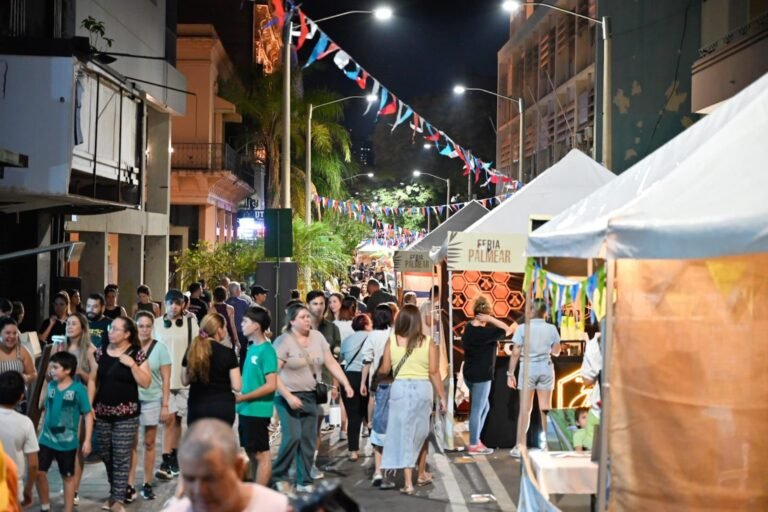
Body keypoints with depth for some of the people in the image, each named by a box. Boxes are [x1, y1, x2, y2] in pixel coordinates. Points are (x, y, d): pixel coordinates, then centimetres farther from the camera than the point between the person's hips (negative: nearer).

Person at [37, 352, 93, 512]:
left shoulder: (78, 389, -13)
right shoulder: (50, 386, 1)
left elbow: (88, 415, -10)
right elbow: (47, 410, 14)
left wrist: (87, 440, -12)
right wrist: (41, 431, 15)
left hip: (67, 441, -4)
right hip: (46, 439, 4)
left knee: (68, 476, 10)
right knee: (39, 472, 3)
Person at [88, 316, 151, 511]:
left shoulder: (137, 354, -6)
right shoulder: (101, 353, 5)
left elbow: (146, 383, -9)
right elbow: (93, 380, 9)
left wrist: (132, 365, -18)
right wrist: (89, 404, 1)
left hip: (126, 414, -4)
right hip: (102, 412, 4)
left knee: (121, 457, -4)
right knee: (105, 455, 12)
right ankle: (115, 492, 29)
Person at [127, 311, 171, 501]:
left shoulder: (160, 347, -3)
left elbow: (166, 380, -2)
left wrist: (165, 406, -5)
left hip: (152, 400, 0)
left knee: (149, 443, 9)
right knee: (131, 443, 0)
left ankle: (147, 484, 18)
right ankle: (130, 485, 4)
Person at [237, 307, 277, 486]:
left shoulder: (266, 350, -15)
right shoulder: (251, 347, 9)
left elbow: (271, 385, -20)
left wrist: (243, 397, -17)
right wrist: (241, 399, 7)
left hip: (257, 410, -8)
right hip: (246, 410, 8)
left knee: (262, 454, 0)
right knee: (251, 453, 15)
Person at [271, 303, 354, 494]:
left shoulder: (317, 337, 4)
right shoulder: (283, 341, -13)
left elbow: (331, 363, 7)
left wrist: (346, 384, -3)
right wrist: (288, 396, -21)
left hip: (310, 396, 6)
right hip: (289, 396, -5)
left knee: (309, 440, 6)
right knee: (293, 436, -16)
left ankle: (304, 481, 16)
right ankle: (278, 475, 3)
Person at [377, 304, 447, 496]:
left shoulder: (392, 341, -1)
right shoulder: (427, 342, -1)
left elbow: (384, 370, 1)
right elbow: (434, 372, -3)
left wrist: (375, 374, 24)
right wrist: (442, 396, 4)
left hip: (400, 388, -1)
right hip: (422, 388, 1)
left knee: (404, 433, 4)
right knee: (421, 432, 19)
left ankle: (408, 483, 1)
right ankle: (422, 475, 33)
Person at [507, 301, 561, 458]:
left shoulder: (523, 328, -5)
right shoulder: (552, 329, 0)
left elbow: (515, 353, -7)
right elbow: (556, 352, 8)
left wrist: (510, 373, -2)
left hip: (528, 368, -1)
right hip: (546, 368, 2)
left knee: (525, 408, 3)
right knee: (546, 408, 9)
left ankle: (520, 446, 3)